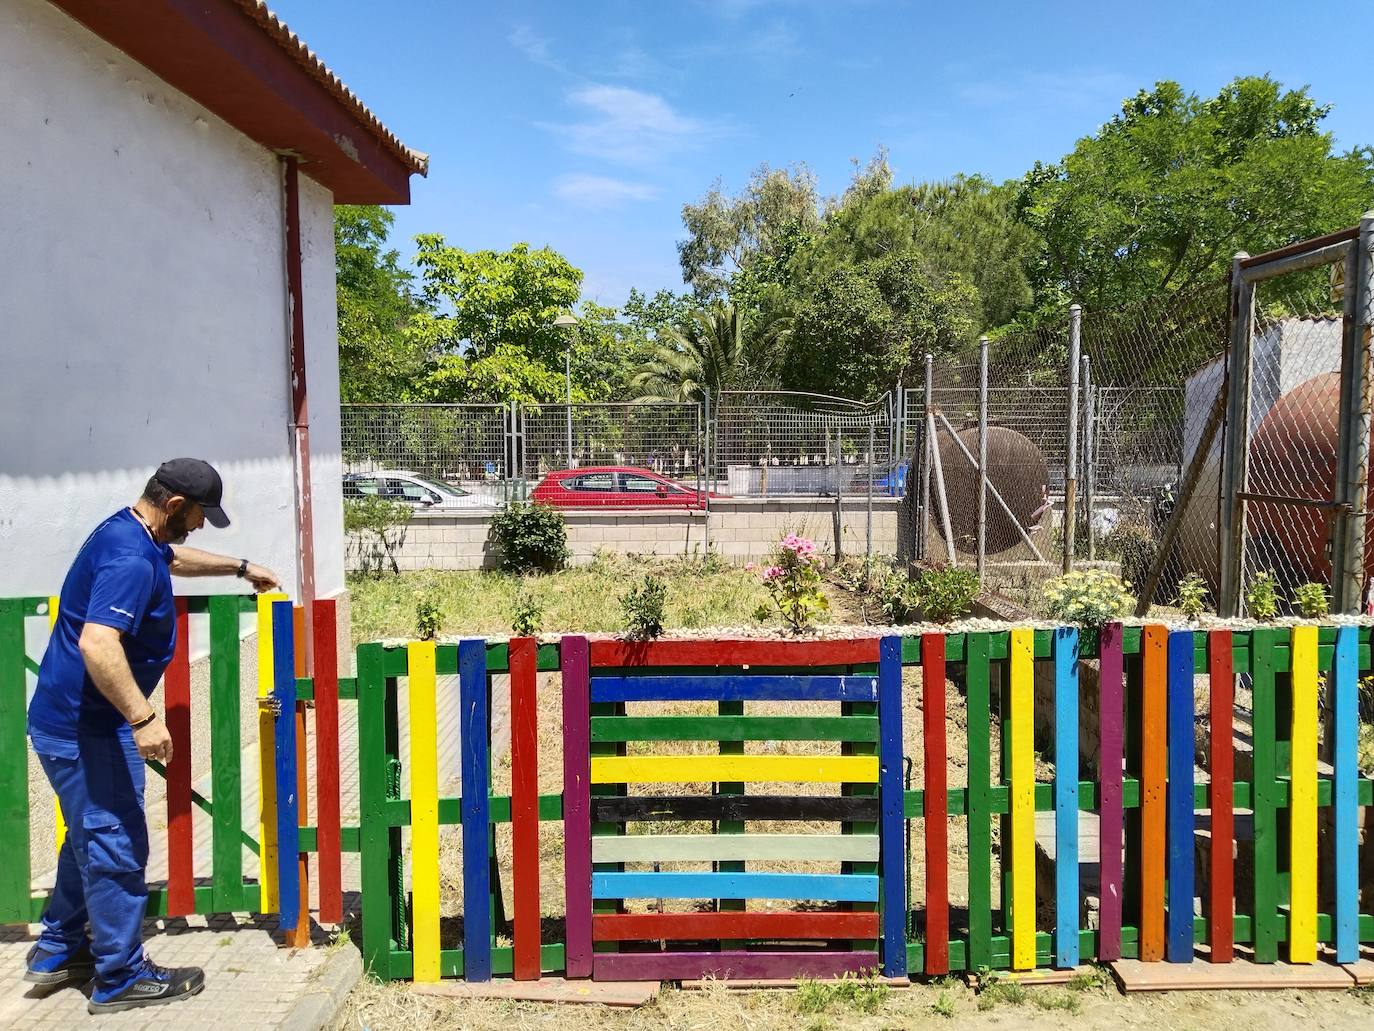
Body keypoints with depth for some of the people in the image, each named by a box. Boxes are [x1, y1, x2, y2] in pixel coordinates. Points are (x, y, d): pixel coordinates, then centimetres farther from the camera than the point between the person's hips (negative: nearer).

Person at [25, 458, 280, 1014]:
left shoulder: (130, 532, 7)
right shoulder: (130, 560, -26)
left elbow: (177, 558, 29)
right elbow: (97, 644, -38)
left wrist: (241, 567, 37)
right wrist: (143, 717, -38)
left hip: (69, 719, 11)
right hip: (86, 729, -11)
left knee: (93, 836, 23)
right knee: (117, 847, 1)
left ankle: (59, 950, 37)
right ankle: (122, 978, 14)